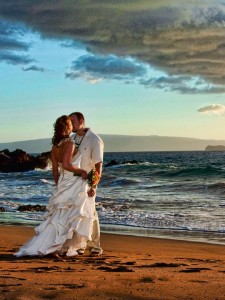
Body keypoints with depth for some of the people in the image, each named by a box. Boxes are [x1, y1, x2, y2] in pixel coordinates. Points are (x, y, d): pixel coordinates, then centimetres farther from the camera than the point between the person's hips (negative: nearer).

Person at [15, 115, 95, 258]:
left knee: (58, 218, 12)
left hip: (62, 184, 8)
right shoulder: (70, 144, -14)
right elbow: (66, 165, -24)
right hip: (73, 184, -8)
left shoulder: (55, 146, 9)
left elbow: (55, 168, 13)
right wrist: (82, 171, -12)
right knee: (70, 217, -1)